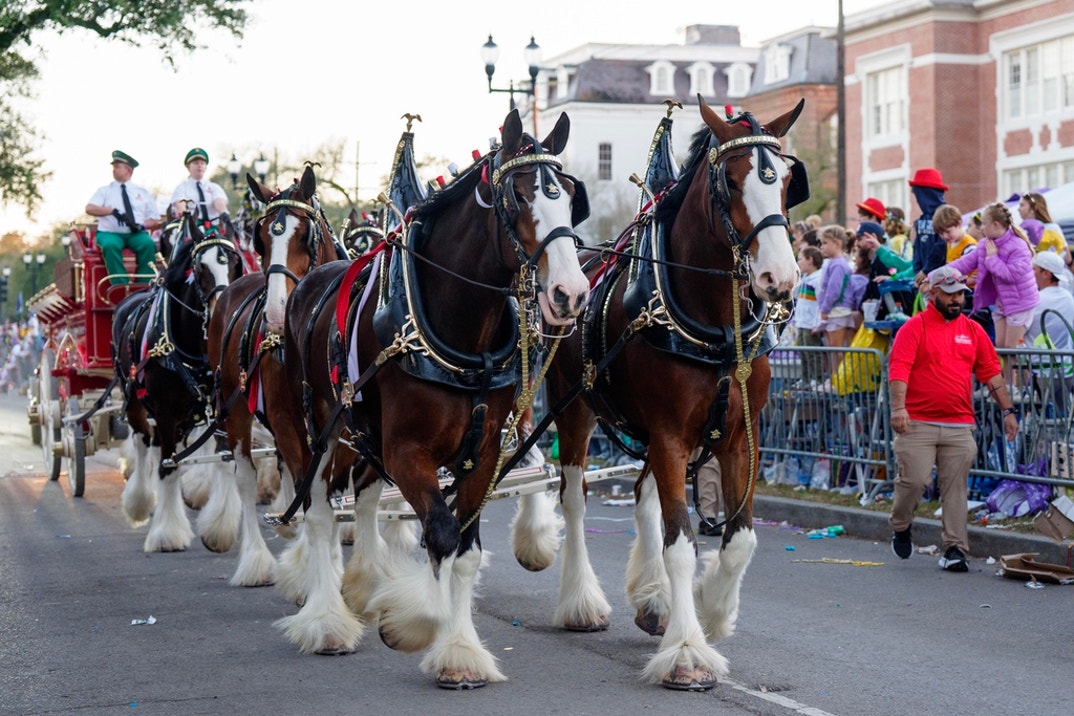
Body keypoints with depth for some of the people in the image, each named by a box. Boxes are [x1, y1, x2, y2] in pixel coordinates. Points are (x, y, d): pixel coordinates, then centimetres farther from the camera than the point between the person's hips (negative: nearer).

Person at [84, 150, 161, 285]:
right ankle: (120, 287, -40)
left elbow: (155, 220, 13)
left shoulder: (142, 192, 18)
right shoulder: (104, 191, 15)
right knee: (110, 245, -37)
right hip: (110, 233, -1)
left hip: (136, 234, 1)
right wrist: (113, 211, -17)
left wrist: (142, 225, -11)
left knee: (148, 244, -33)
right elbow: (89, 208, -2)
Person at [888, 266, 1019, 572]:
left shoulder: (973, 331, 14)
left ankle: (955, 549, 2)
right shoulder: (914, 328, -1)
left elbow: (991, 372, 16)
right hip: (918, 424, -3)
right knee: (914, 480, -8)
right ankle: (900, 528, 19)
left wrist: (1007, 410, 11)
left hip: (960, 427, 3)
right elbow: (899, 368, -10)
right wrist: (898, 407, -23)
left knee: (955, 489, 0)